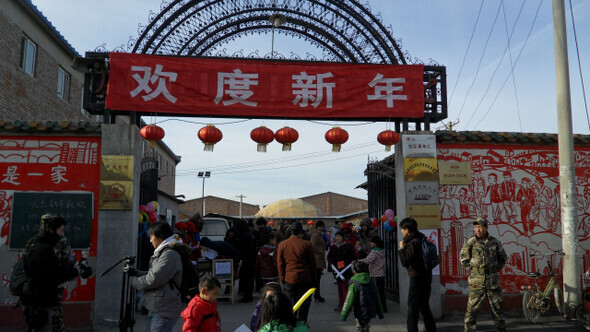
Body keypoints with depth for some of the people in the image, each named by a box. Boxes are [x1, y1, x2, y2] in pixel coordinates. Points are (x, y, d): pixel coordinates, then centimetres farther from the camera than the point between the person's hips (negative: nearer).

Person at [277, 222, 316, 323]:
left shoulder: (282, 245, 1)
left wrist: (282, 279, 12)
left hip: (289, 279, 2)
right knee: (304, 303, 11)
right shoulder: (306, 244, -5)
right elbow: (312, 263, 0)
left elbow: (280, 264, 5)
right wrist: (313, 279, 10)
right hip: (305, 279, -1)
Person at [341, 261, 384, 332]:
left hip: (361, 313, -7)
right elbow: (377, 299, 13)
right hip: (371, 312, 7)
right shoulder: (371, 282, 7)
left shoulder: (354, 284, -12)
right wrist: (380, 313, 21)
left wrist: (343, 314, -11)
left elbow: (349, 301, -15)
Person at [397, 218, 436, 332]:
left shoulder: (412, 243, -20)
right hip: (426, 276, 9)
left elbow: (405, 262, -21)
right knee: (424, 305, 19)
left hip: (417, 278, -9)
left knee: (413, 306, -3)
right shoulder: (421, 239, 9)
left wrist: (401, 248, -11)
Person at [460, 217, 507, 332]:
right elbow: (463, 258, 6)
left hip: (493, 279, 2)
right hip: (477, 280, -2)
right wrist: (473, 267, 1)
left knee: (497, 306, 11)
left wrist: (497, 268, 10)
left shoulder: (495, 242, 4)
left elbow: (502, 257, 19)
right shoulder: (471, 242, -3)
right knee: (472, 307, -3)